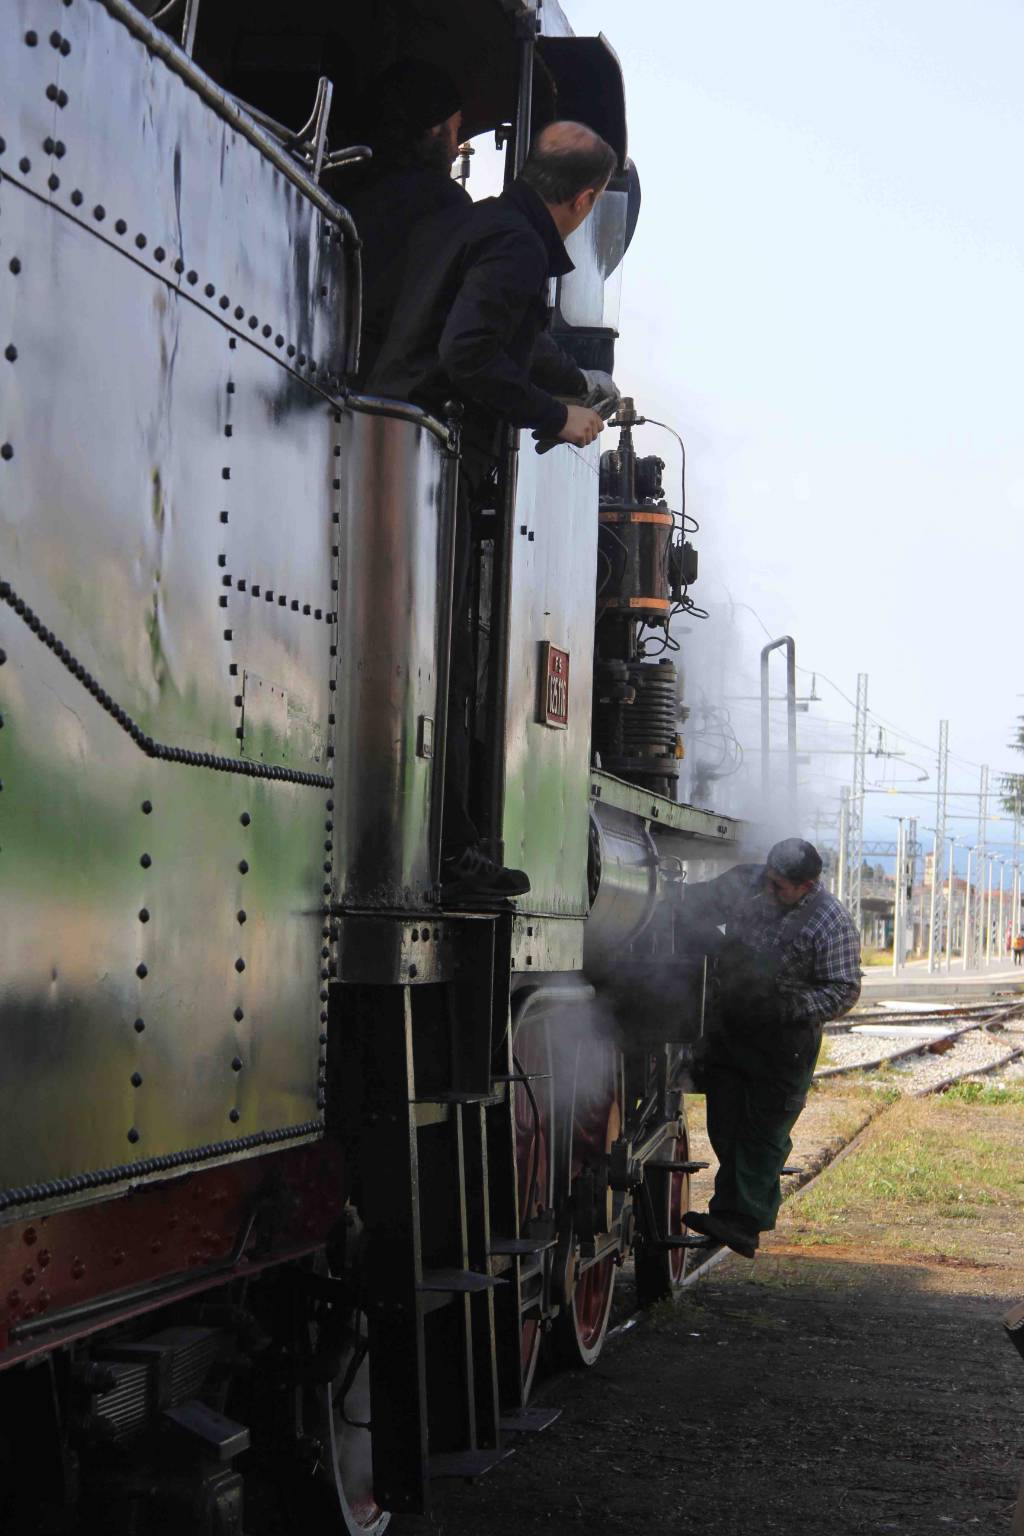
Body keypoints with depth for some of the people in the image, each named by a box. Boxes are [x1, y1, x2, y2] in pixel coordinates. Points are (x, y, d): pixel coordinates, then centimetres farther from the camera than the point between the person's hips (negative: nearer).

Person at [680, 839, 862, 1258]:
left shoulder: (833, 925, -15)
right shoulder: (745, 882, -2)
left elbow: (844, 991, -12)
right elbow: (697, 900, 9)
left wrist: (790, 1006, -23)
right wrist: (717, 943, -8)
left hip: (785, 1039, -5)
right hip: (729, 1026, 5)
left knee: (765, 1130, -2)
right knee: (724, 1123, 9)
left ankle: (744, 1220, 0)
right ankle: (730, 1209, 20)